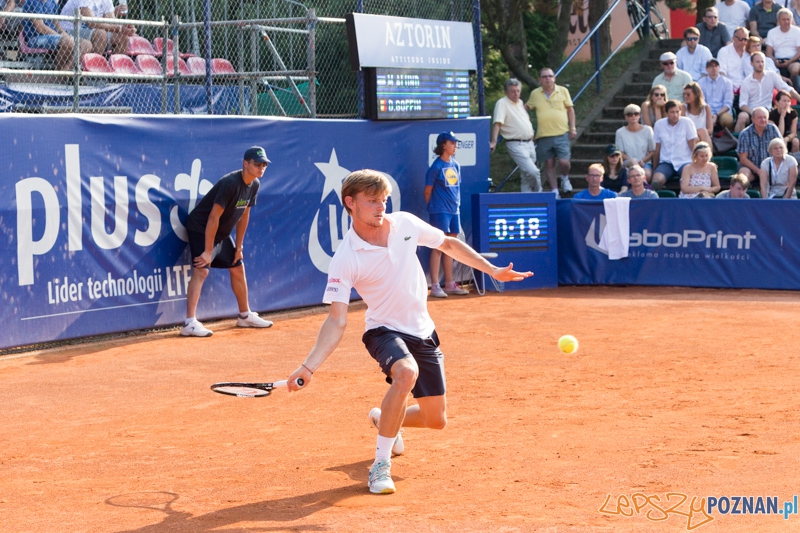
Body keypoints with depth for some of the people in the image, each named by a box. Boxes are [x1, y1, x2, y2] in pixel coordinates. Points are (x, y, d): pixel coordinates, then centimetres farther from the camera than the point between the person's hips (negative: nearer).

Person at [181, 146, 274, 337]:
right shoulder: (230, 183, -28)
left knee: (238, 268, 16)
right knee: (201, 270, -22)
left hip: (222, 233, 9)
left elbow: (244, 215, 9)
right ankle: (190, 323, -29)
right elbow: (213, 218, -28)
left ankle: (245, 316, 33)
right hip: (201, 228, -9)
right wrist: (208, 251, -27)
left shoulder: (254, 185, -2)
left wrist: (239, 247, 9)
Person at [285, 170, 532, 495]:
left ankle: (385, 419, 42)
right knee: (406, 372, -39)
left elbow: (449, 245, 12)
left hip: (423, 332, 5)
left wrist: (493, 271, 13)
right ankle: (380, 465, -27)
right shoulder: (345, 259, -18)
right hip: (384, 331, -5)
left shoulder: (406, 224, -6)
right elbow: (337, 321, -19)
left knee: (436, 420, 7)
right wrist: (309, 366, -31)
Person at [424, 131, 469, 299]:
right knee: (438, 247, -8)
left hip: (454, 211, 7)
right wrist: (434, 208, 0)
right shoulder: (436, 167, -9)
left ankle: (450, 284, 18)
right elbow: (427, 192, -5)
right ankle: (435, 286, -6)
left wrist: (456, 203, 12)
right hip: (440, 212, -7)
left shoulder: (455, 165, 11)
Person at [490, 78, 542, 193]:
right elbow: (497, 123, -20)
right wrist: (493, 141, -31)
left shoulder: (520, 103, 15)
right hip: (516, 144, -8)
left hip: (529, 143, 8)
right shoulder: (502, 103, -10)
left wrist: (531, 134, 23)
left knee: (526, 176, 13)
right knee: (533, 172, -17)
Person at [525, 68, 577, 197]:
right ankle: (554, 191, 15)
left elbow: (570, 110, 8)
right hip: (543, 135, 1)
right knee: (549, 163, 6)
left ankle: (565, 179, 22)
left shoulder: (563, 91, 4)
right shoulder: (535, 94, 6)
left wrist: (572, 128, 2)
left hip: (562, 133, -1)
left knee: (564, 162, -10)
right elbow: (527, 108, 19)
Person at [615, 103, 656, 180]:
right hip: (627, 163, 0)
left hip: (645, 163, 0)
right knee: (632, 162, -38)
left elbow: (653, 151, 7)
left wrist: (643, 160, -12)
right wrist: (631, 161, -17)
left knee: (647, 174, -36)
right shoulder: (620, 133, 7)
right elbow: (620, 153, 3)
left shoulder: (647, 130, 7)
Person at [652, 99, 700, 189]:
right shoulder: (659, 124, 5)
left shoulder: (687, 122, -2)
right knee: (656, 181, -31)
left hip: (684, 162, -1)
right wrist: (655, 168, 12)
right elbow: (657, 148, 11)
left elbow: (693, 145, -2)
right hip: (666, 163, 1)